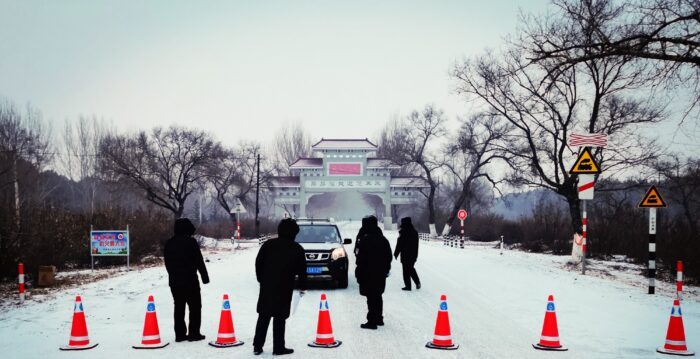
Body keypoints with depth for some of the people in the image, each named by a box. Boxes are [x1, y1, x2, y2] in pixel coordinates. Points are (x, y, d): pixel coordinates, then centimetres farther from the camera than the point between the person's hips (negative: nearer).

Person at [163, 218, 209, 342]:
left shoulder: (169, 243, 8)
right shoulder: (190, 241, -12)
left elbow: (167, 262, 14)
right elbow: (199, 261, -11)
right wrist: (205, 276, -3)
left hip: (174, 281, 6)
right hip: (190, 280, -6)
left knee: (179, 307, 10)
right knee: (195, 306, 3)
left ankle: (180, 334, 10)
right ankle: (194, 333, 1)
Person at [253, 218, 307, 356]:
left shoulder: (268, 244, 5)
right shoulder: (297, 249, -1)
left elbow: (258, 263, 6)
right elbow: (302, 270, 1)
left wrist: (261, 279, 16)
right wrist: (302, 286, 11)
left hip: (266, 286, 3)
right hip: (284, 288, -3)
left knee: (263, 316, 10)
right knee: (279, 318, 2)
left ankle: (257, 346, 10)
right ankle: (278, 347, 5)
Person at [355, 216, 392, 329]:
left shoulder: (365, 240, -16)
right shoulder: (383, 240, 9)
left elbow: (361, 258, -16)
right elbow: (389, 257, 16)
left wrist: (359, 272, -9)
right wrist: (385, 269, 23)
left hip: (369, 274, -7)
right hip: (381, 274, 8)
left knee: (371, 298, -5)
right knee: (378, 296, 18)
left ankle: (372, 321, -3)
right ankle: (379, 319, 27)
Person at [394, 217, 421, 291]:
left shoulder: (403, 233, -17)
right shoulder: (415, 232, 5)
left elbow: (399, 244, -14)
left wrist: (396, 253, -2)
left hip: (405, 255, -7)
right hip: (413, 255, 7)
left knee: (406, 270, 2)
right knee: (411, 268, 21)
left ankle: (408, 285, 5)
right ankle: (417, 282, 11)